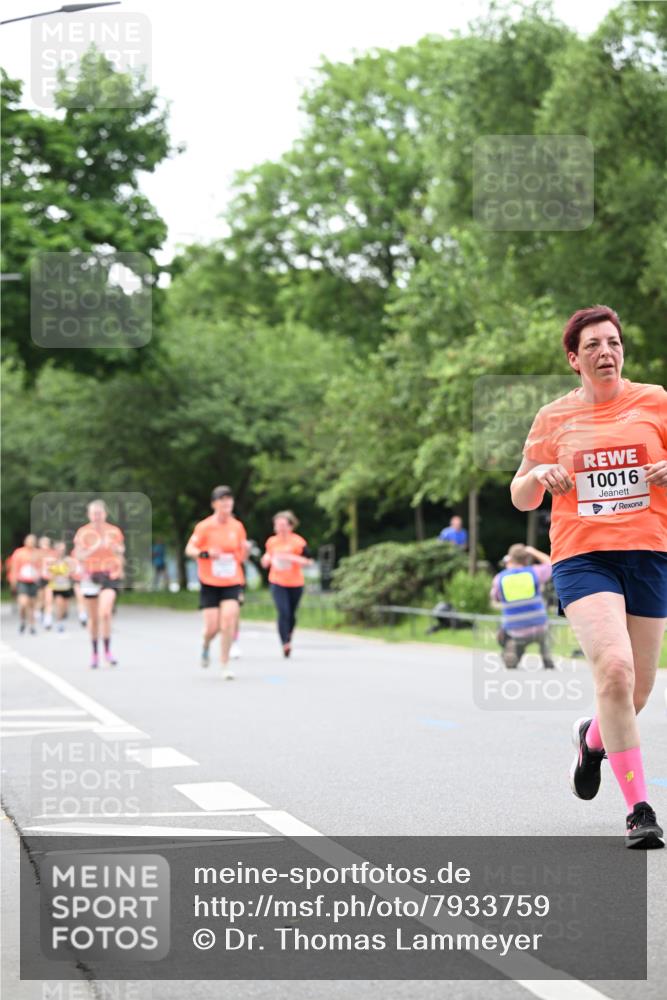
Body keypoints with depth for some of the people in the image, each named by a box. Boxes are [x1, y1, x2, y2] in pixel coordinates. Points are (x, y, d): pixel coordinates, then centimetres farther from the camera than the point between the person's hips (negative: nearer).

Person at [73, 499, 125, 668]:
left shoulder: (114, 531, 5)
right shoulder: (83, 532, 1)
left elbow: (121, 554, 12)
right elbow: (78, 556, -5)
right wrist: (93, 549, -21)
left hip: (110, 575, -1)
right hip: (90, 576, 1)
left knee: (105, 613, -19)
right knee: (93, 617, 6)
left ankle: (107, 651, -8)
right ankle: (95, 653, 21)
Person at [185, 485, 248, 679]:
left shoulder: (237, 526, 4)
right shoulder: (205, 526, -6)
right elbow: (189, 549, -7)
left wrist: (244, 550, -10)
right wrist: (205, 553, -25)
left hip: (231, 583, 2)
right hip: (209, 583, -2)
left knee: (228, 619, -17)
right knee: (212, 626, -6)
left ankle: (225, 664, -6)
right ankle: (206, 645, 33)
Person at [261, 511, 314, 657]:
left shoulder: (298, 542, -8)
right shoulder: (271, 542, 2)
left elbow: (308, 562, -10)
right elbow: (265, 563, 17)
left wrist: (291, 557, -22)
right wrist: (266, 559, -7)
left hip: (295, 583, 0)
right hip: (277, 583, 0)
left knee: (291, 615, 11)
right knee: (283, 612, -17)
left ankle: (288, 640, 35)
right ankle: (285, 644, -18)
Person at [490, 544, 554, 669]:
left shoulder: (499, 578, -5)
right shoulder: (534, 572, -6)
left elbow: (495, 601, 14)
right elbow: (550, 564, 15)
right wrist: (534, 552, 25)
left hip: (516, 633, -1)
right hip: (539, 629, 1)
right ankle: (547, 661, 30)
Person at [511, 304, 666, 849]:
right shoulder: (554, 418, 8)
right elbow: (521, 498, 14)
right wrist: (540, 474, -8)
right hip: (582, 555, -1)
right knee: (614, 667, -24)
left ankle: (594, 737, 45)